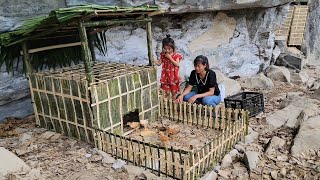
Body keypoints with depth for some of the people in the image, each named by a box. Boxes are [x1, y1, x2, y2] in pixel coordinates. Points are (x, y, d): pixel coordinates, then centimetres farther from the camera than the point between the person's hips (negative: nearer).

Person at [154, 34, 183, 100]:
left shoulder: (176, 55, -9)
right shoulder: (163, 55, 0)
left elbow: (177, 64, -20)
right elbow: (159, 63, 0)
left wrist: (170, 57, -21)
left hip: (173, 76, -1)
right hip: (165, 76, 2)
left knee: (174, 92, 12)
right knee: (167, 92, 7)